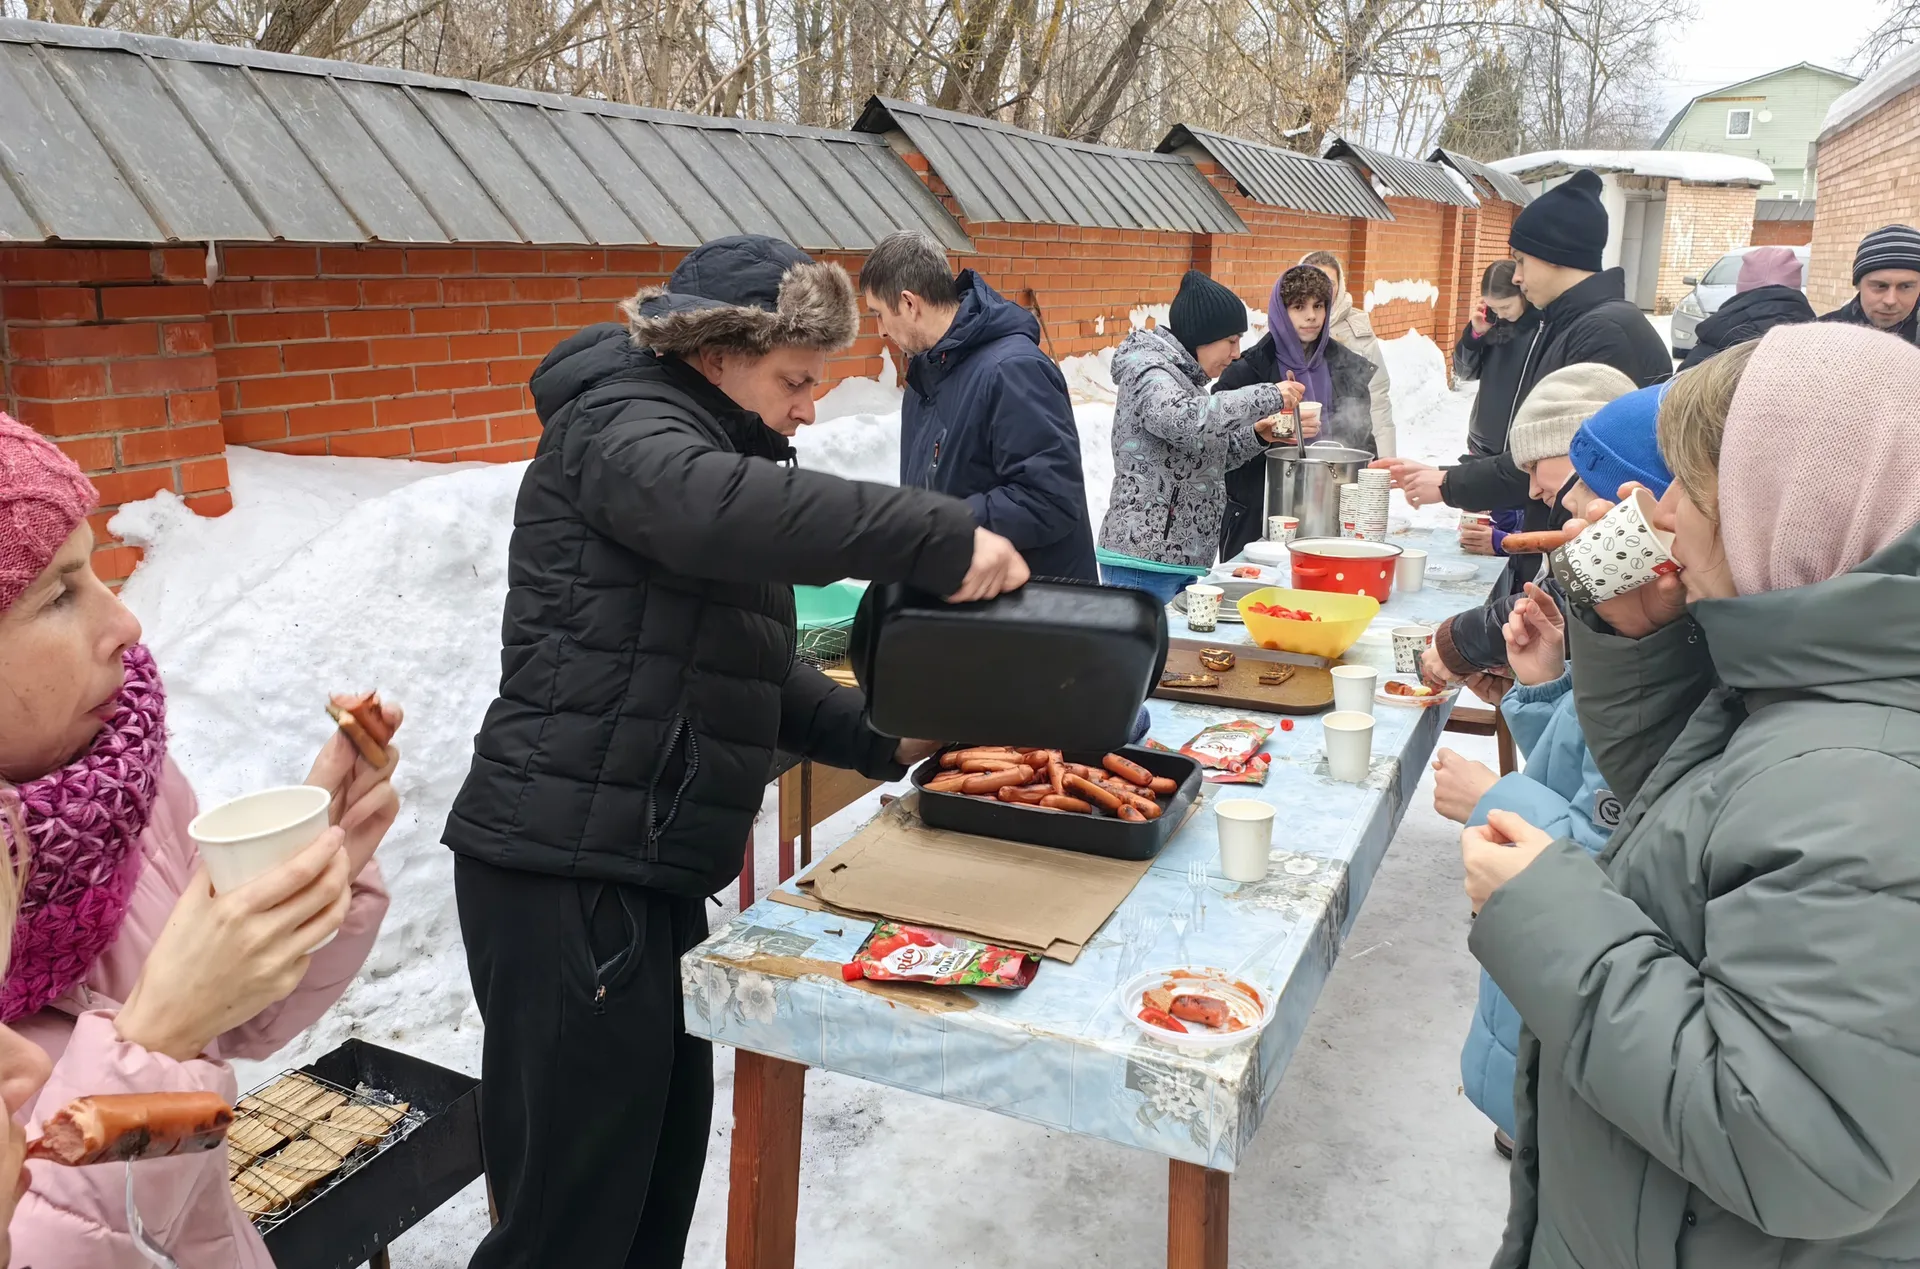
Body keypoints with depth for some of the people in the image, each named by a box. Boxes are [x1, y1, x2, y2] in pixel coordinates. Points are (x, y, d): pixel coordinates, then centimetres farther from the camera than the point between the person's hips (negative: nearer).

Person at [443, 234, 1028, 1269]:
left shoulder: (703, 440, 23)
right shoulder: (618, 426, -8)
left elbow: (755, 672, 24)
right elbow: (714, 504, -34)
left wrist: (884, 741, 12)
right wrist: (942, 537, -35)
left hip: (645, 870, 10)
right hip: (567, 873, -10)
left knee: (665, 1164, 15)